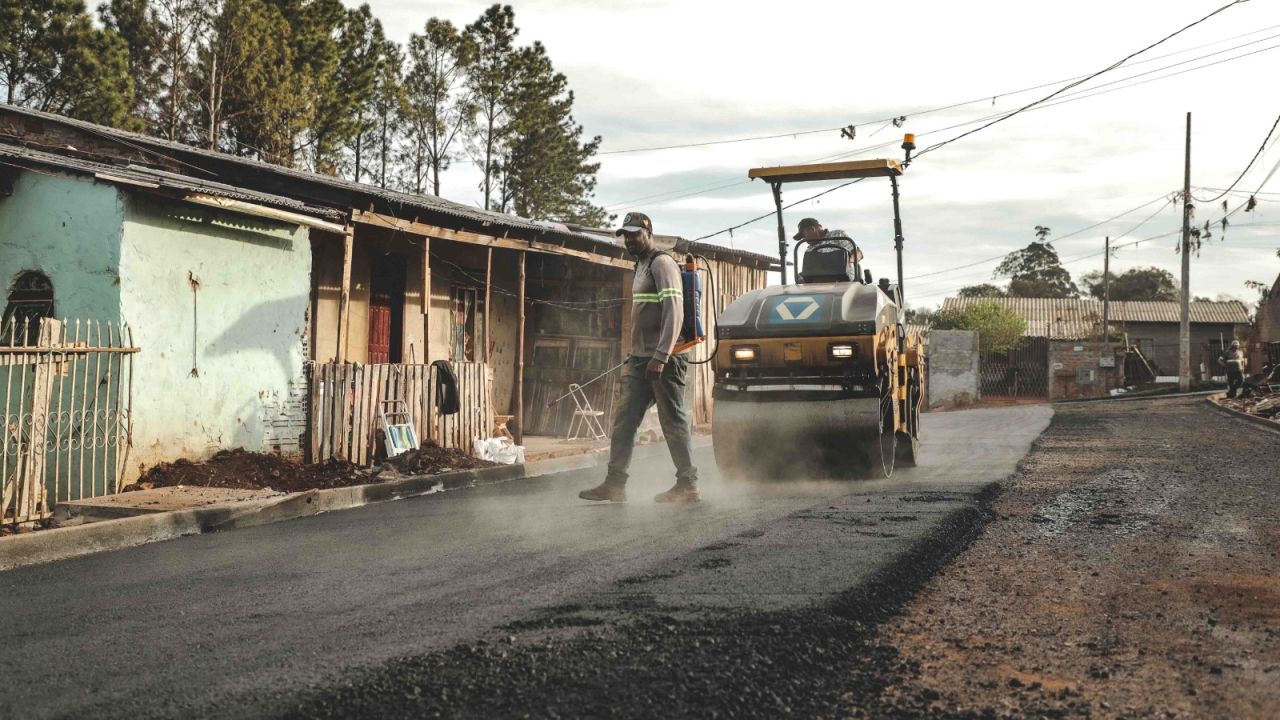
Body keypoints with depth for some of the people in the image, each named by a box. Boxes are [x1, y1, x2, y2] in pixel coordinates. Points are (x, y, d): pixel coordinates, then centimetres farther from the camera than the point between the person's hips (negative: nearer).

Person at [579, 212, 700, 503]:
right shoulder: (641, 266, 20)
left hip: (663, 361, -9)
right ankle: (615, 484, 6)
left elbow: (674, 312, -18)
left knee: (674, 421, -4)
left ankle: (688, 486, 2)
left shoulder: (662, 264, -9)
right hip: (640, 359, 9)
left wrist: (660, 357, -25)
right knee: (624, 419, 5)